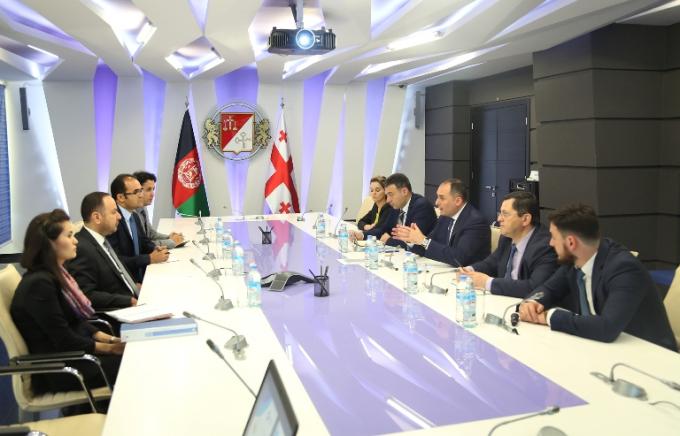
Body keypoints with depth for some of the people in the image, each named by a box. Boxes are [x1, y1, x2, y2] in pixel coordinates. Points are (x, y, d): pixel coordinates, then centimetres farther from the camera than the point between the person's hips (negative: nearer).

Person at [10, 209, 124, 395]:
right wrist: (108, 347, -12)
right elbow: (64, 341, -21)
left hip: (73, 352, 8)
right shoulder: (39, 283, -22)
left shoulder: (57, 274, 6)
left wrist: (109, 338, -2)